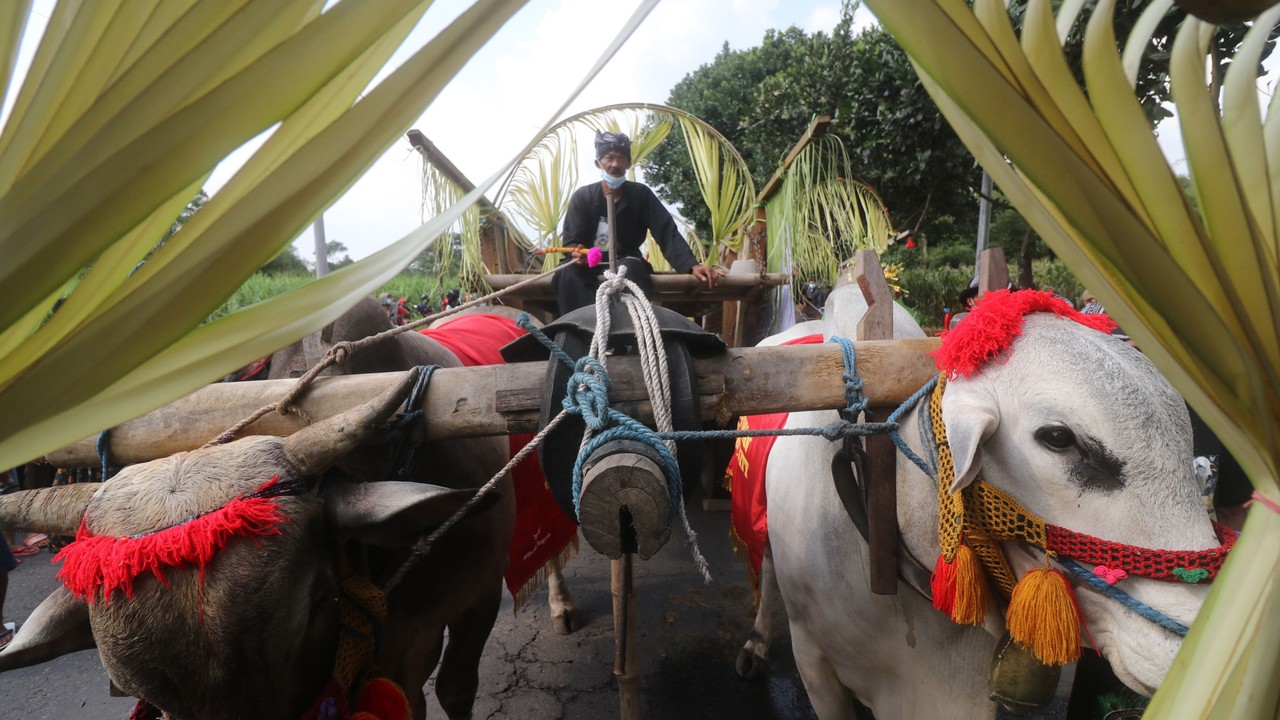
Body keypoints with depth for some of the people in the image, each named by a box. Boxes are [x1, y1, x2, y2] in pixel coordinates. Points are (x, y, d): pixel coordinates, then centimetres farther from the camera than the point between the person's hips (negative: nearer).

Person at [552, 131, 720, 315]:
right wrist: (576, 254, -32)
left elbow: (667, 232, -10)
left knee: (630, 267, -36)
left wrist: (692, 265, -27)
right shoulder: (582, 196, 0)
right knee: (569, 272, -33)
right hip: (589, 264, 1)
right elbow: (571, 241, -5)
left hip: (626, 263, 0)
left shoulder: (641, 194, -1)